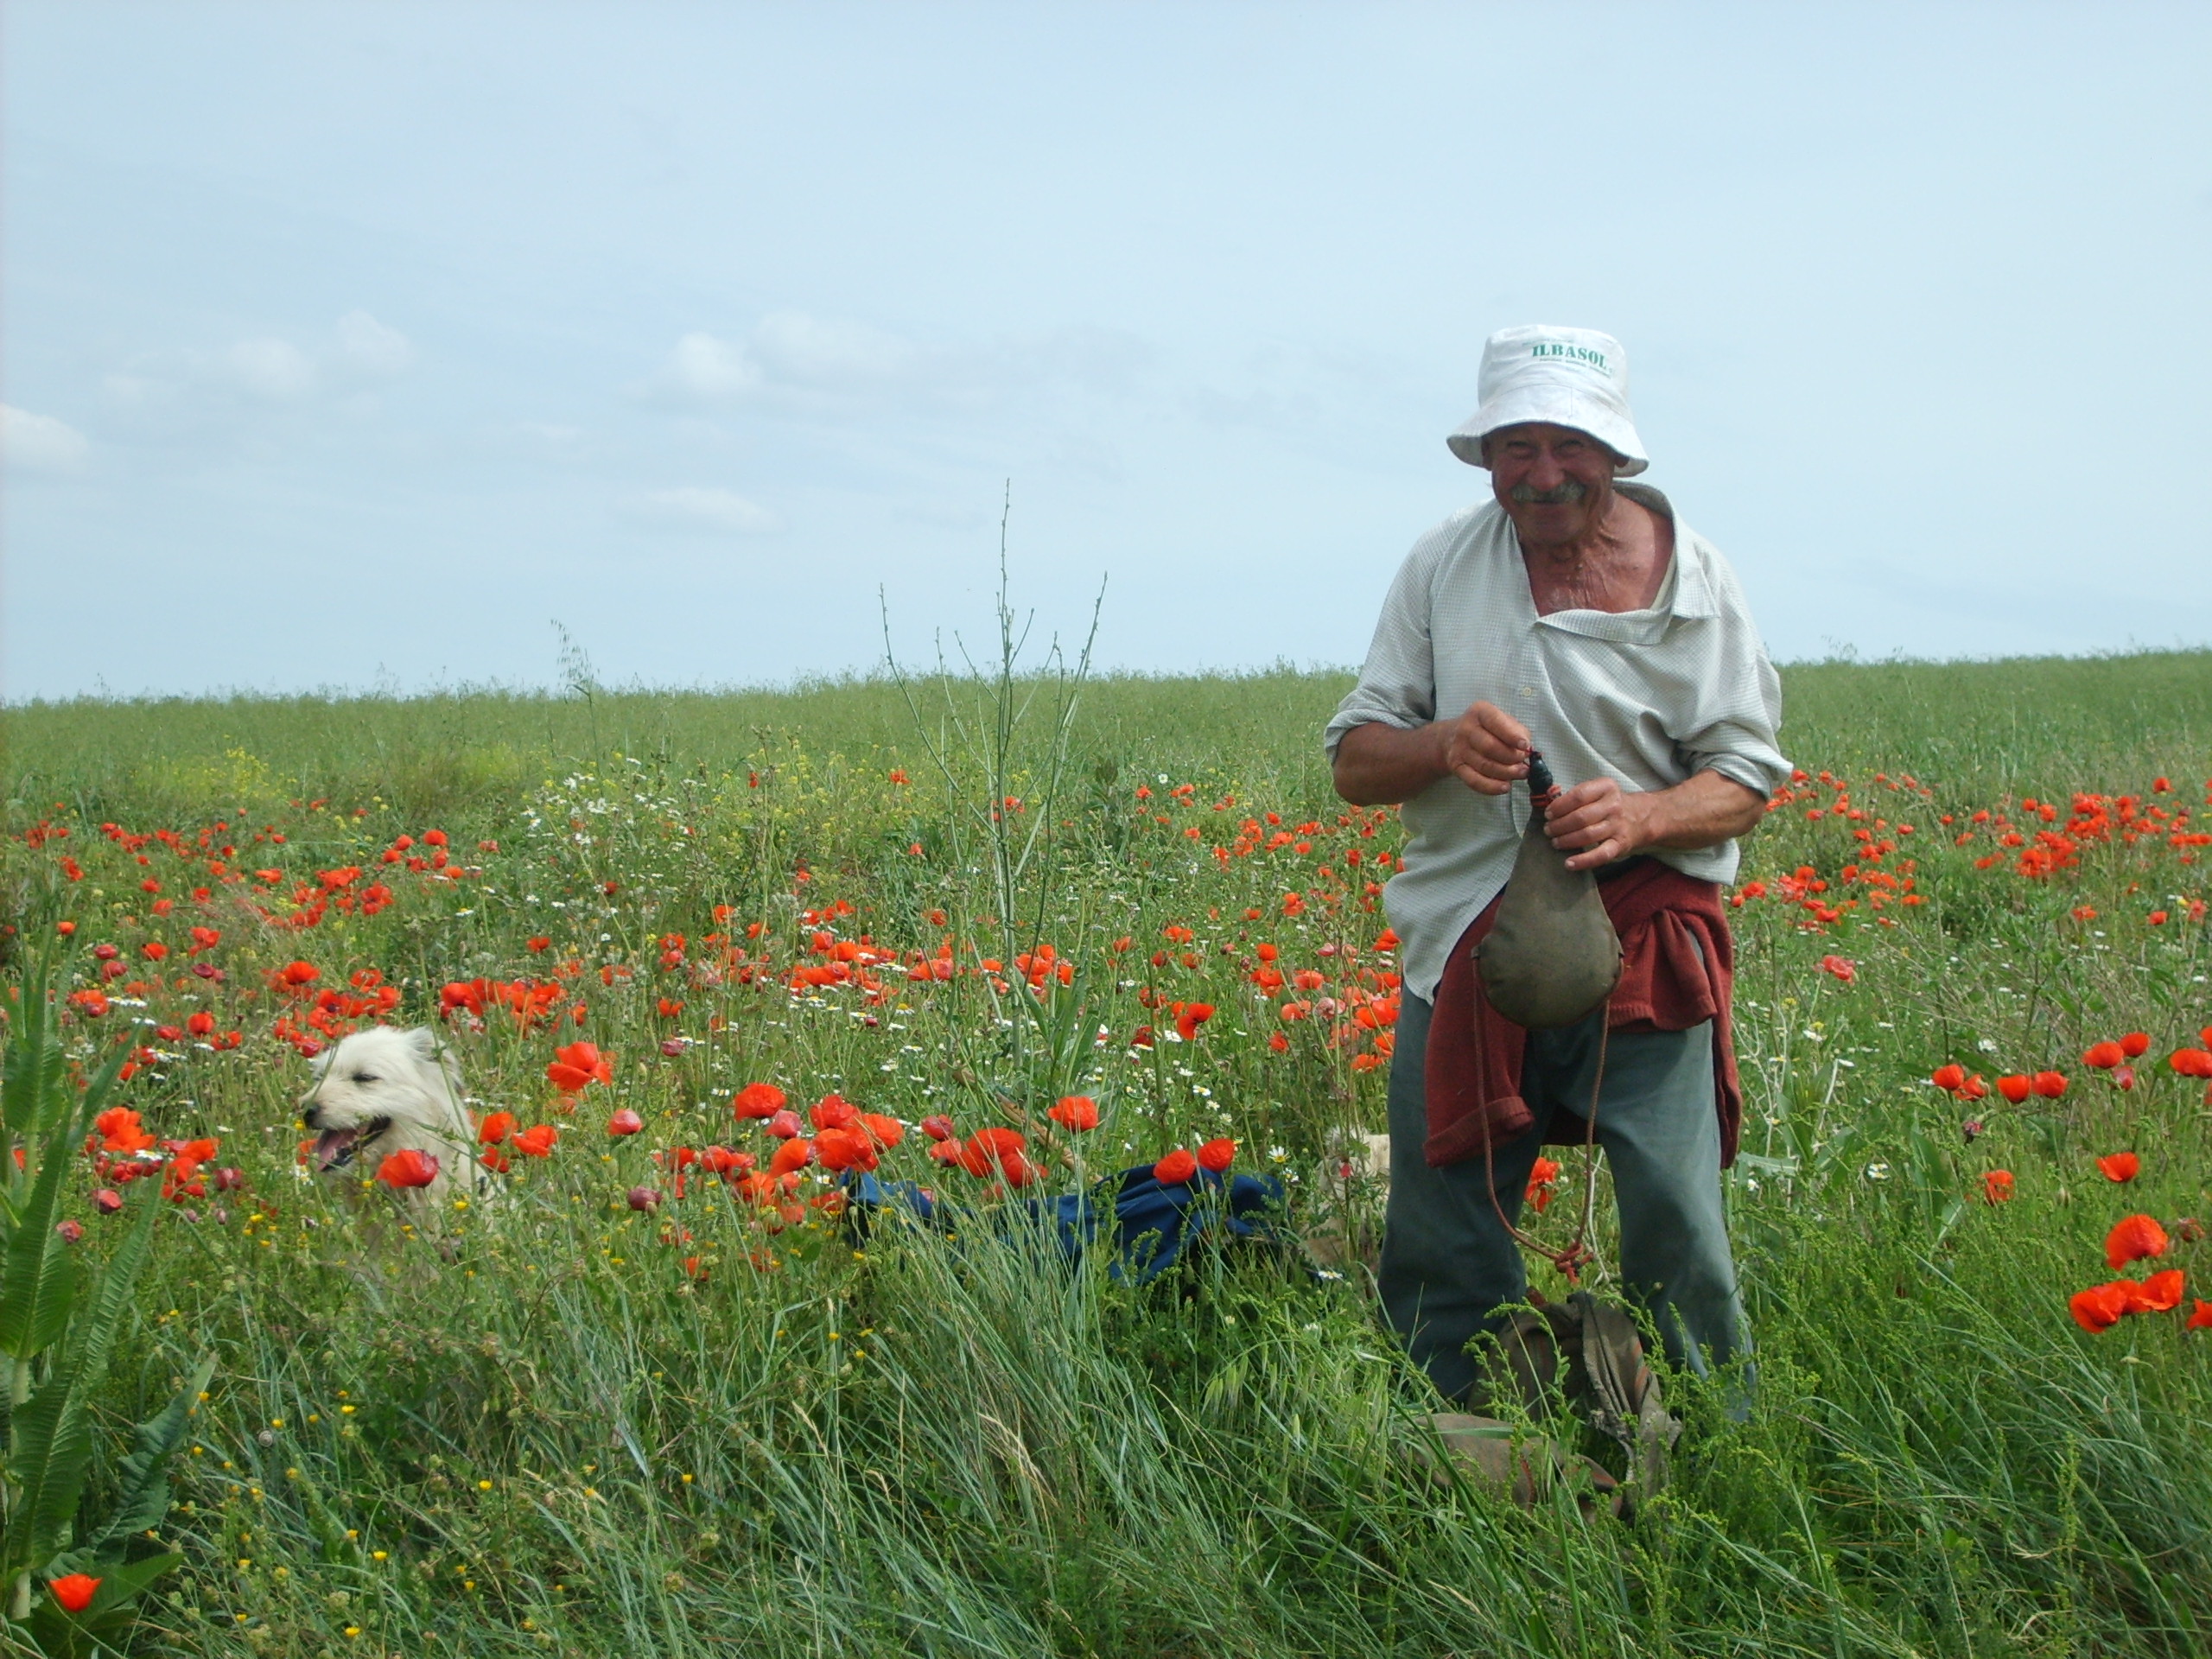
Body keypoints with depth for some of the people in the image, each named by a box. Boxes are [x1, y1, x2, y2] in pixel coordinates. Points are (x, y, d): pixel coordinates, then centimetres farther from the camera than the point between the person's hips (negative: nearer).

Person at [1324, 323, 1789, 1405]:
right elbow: (1353, 765, 7)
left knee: (1677, 1235, -9)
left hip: (1641, 951, -2)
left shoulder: (1690, 578, 1)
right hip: (1465, 952, 2)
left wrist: (1643, 816, -19)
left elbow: (1745, 779, 2)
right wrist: (1441, 746, -16)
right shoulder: (1440, 566, 6)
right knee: (1437, 1260, 5)